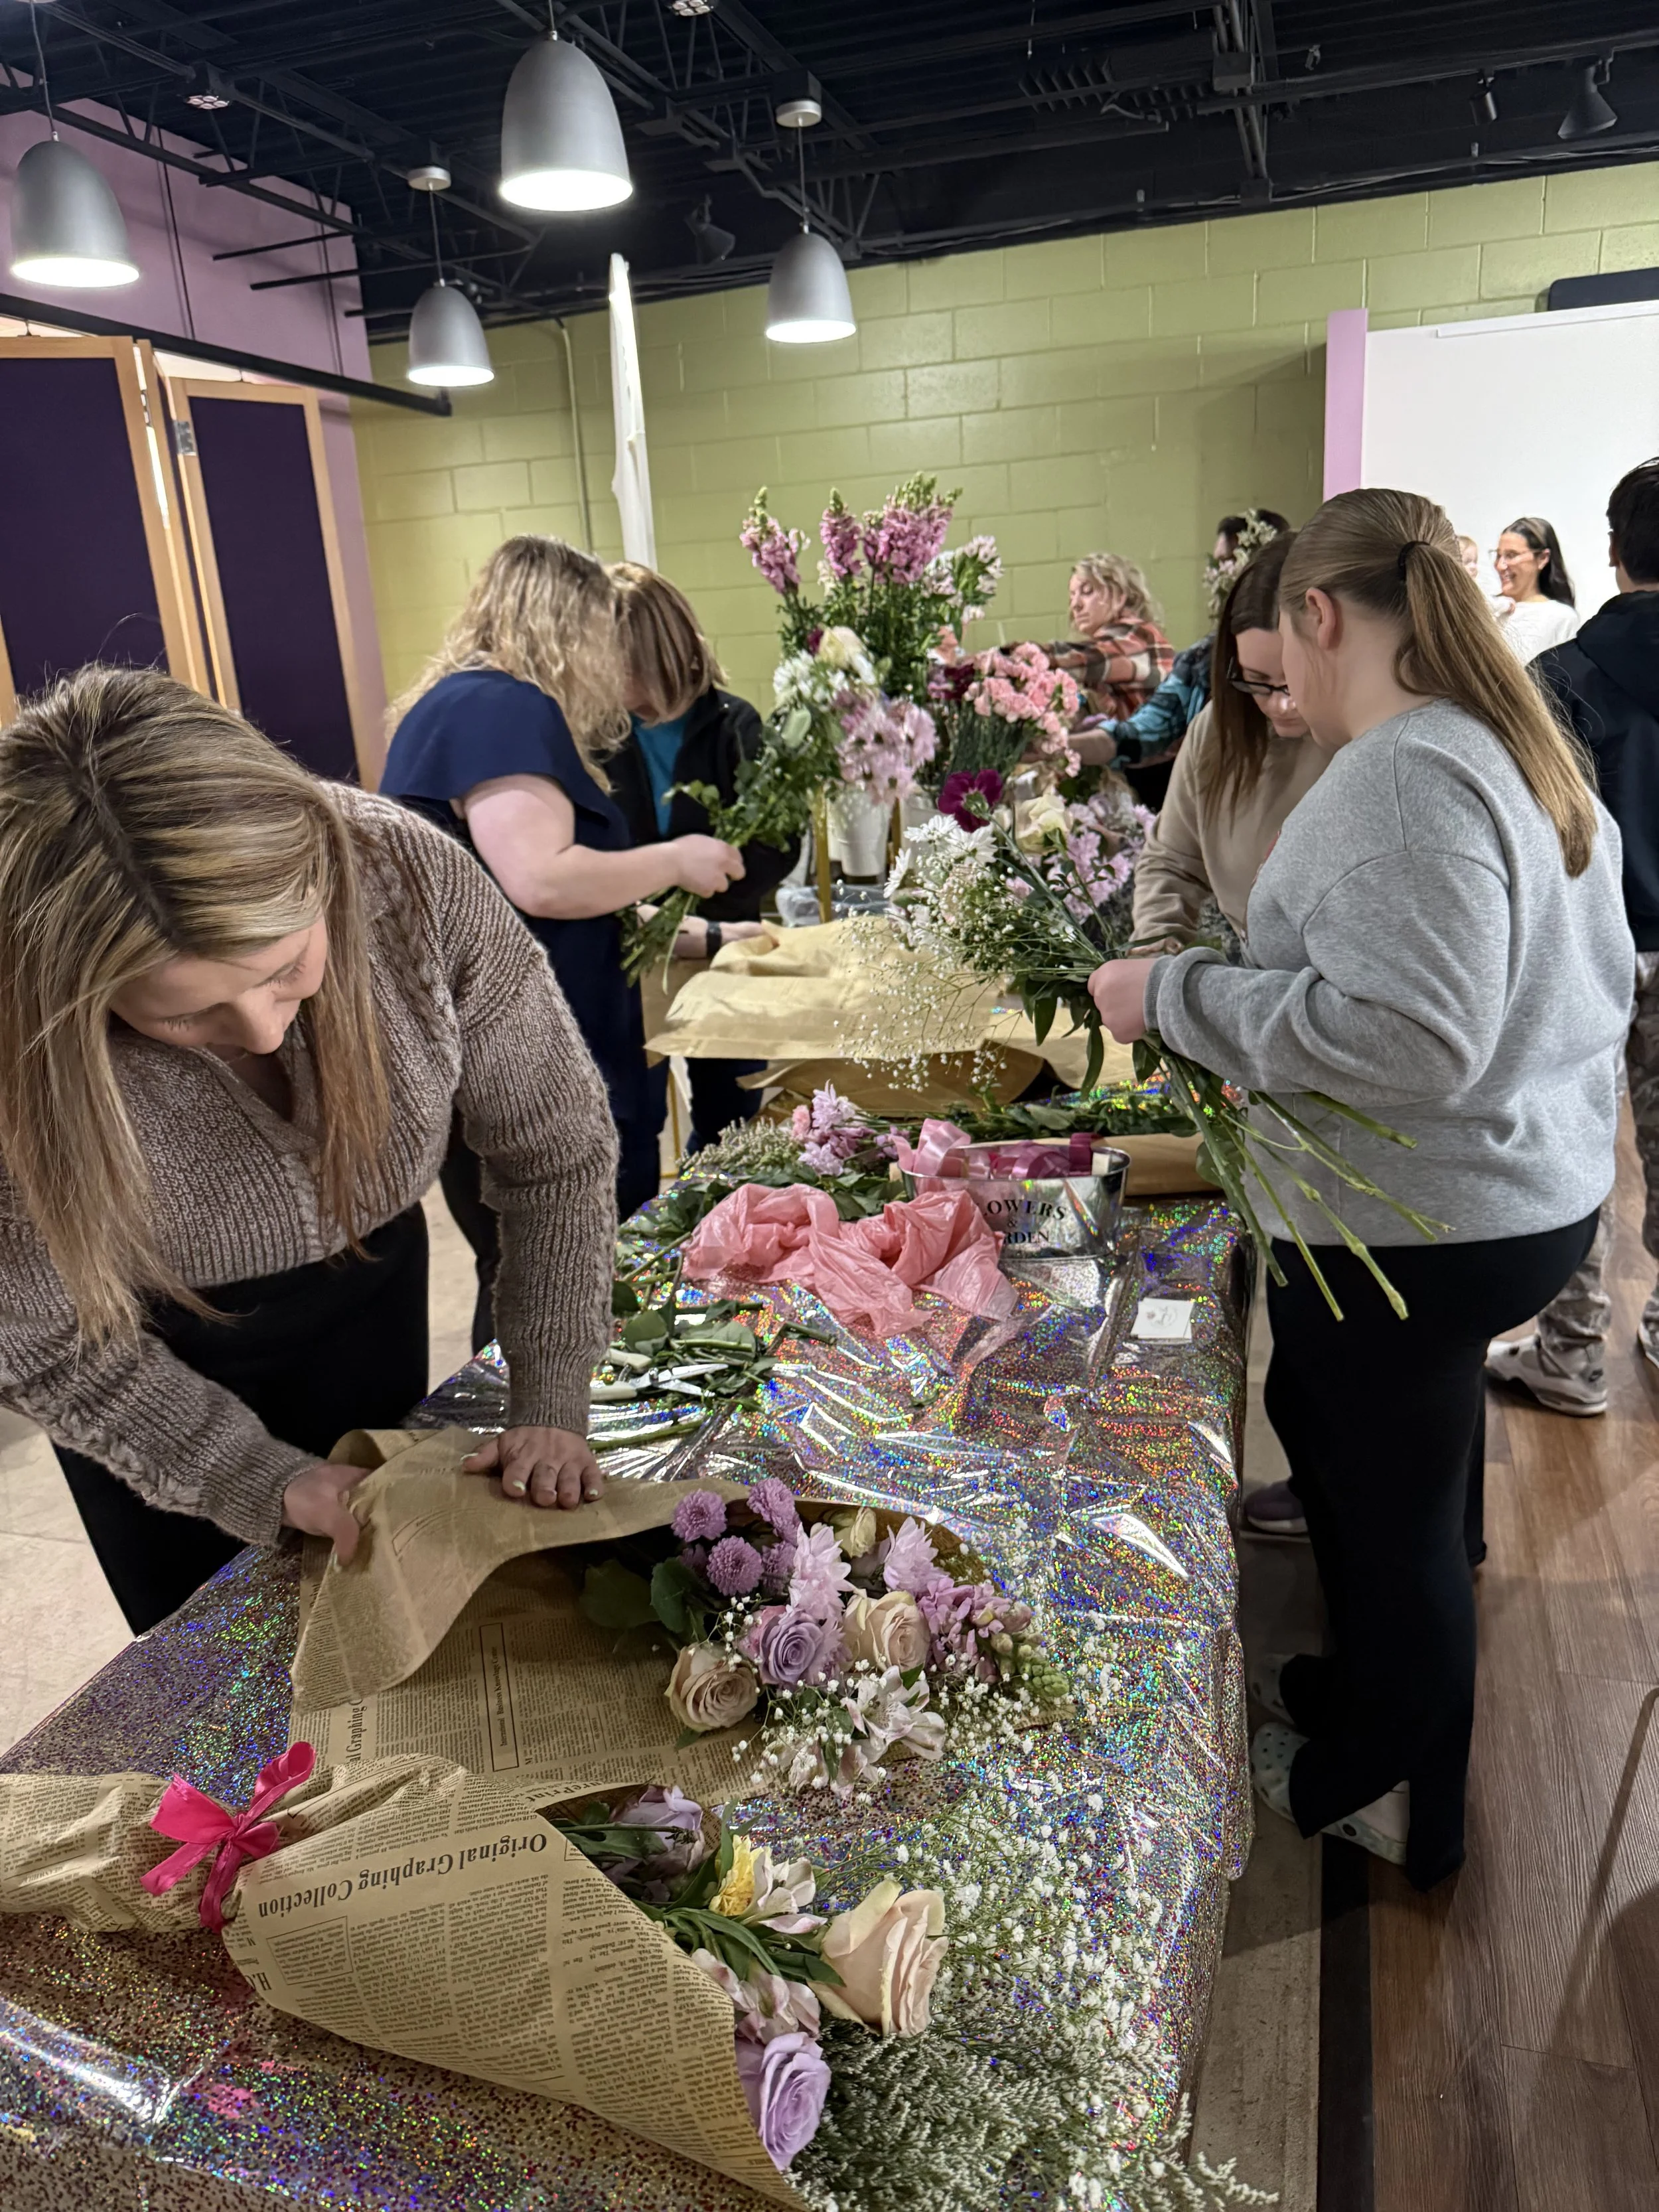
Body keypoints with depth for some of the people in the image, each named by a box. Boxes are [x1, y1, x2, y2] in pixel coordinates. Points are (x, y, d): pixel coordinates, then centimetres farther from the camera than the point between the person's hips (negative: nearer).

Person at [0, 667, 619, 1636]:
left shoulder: (413, 877, -32)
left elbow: (559, 1146, -18)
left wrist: (551, 1407, -19)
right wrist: (267, 1481, -23)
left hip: (374, 1295, 2)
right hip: (161, 1362, -1)